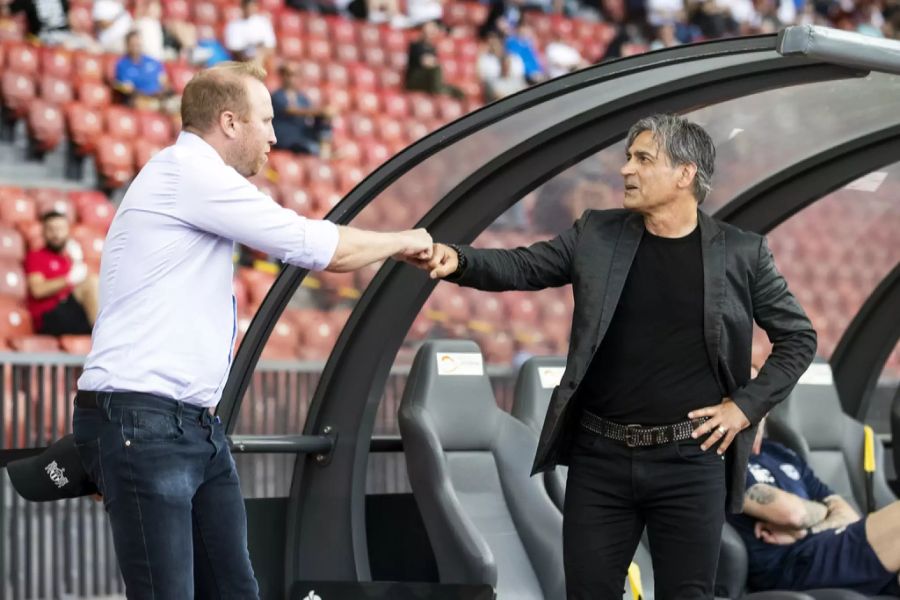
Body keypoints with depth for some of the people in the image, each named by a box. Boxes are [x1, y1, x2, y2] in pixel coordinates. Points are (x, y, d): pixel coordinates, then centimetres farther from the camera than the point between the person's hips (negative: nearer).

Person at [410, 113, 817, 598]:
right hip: (600, 458, 2)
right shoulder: (596, 235, 5)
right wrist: (456, 260, -18)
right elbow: (521, 267, 1)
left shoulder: (741, 253, 0)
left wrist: (747, 405, -2)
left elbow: (797, 337, 7)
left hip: (690, 462, -2)